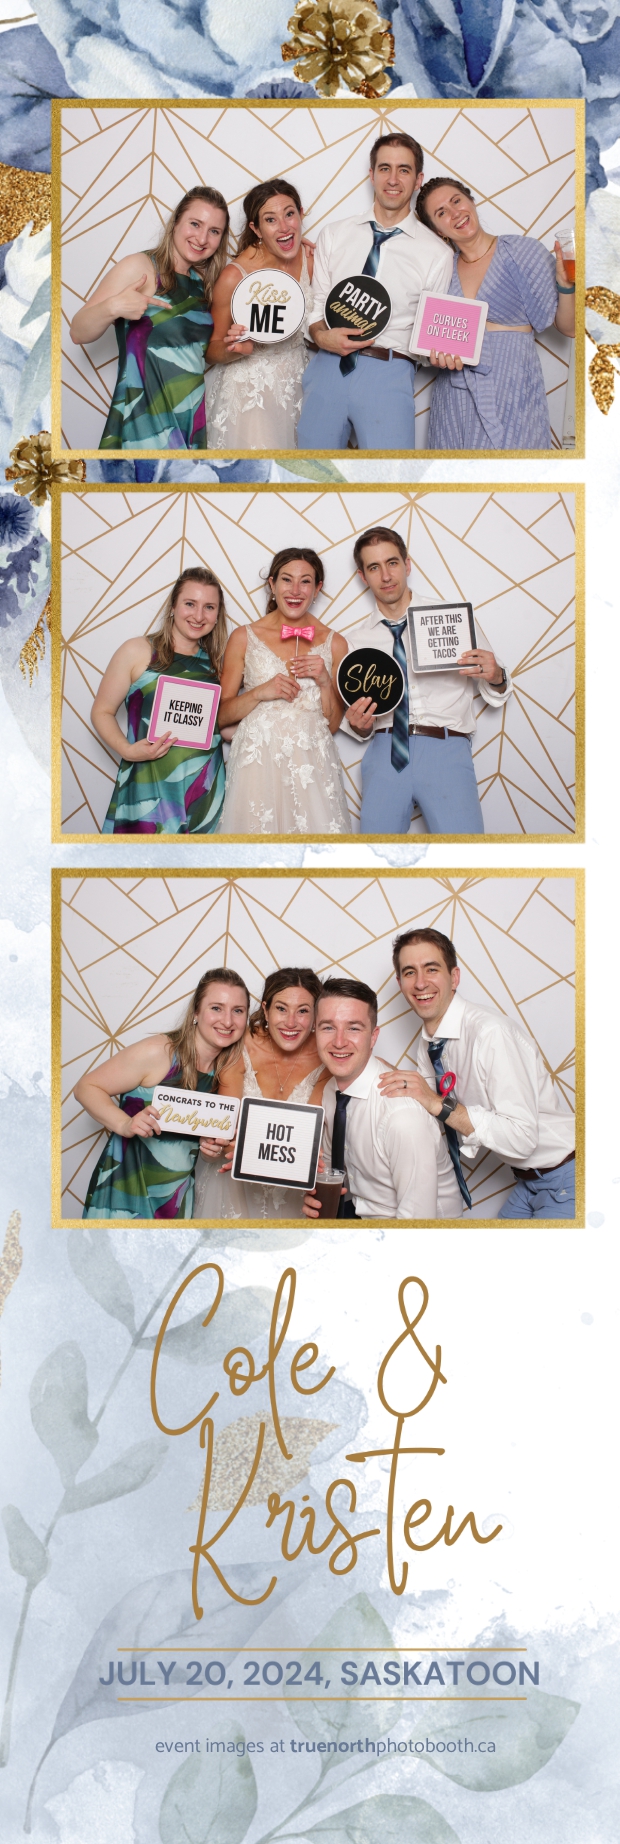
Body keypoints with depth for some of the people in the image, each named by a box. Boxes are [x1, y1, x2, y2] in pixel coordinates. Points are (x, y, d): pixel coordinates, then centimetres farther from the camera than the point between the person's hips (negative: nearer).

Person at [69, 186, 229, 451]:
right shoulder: (140, 267, -7)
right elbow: (79, 334, -11)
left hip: (193, 418, 7)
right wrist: (111, 308, -29)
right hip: (147, 423, -7)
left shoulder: (201, 282, 12)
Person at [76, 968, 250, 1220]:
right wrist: (125, 1124, -28)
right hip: (127, 1189, -5)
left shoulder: (231, 1067, 1)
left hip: (179, 1197, 6)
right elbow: (86, 1088, -13)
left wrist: (216, 1144, -5)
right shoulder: (158, 1053, -18)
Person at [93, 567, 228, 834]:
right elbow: (102, 712, -1)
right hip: (149, 789, -4)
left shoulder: (214, 662, 12)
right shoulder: (138, 651, -2)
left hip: (206, 791, 4)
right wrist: (127, 750, -18)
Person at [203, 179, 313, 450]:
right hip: (248, 391, -5)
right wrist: (236, 349, -28)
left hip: (295, 384, 5)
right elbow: (212, 352, -9)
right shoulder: (234, 276, -18)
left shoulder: (310, 258, -5)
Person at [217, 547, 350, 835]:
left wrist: (324, 681, -6)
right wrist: (259, 693, -11)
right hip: (258, 765, -1)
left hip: (312, 767, 1)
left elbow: (333, 724, 10)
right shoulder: (244, 638, 3)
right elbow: (222, 714, 4)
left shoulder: (334, 643, 7)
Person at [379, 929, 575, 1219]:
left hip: (565, 1181, -7)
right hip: (526, 1181, 8)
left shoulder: (492, 1034, -26)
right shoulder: (428, 1044, 0)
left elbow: (522, 1137, -31)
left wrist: (440, 1105, -33)